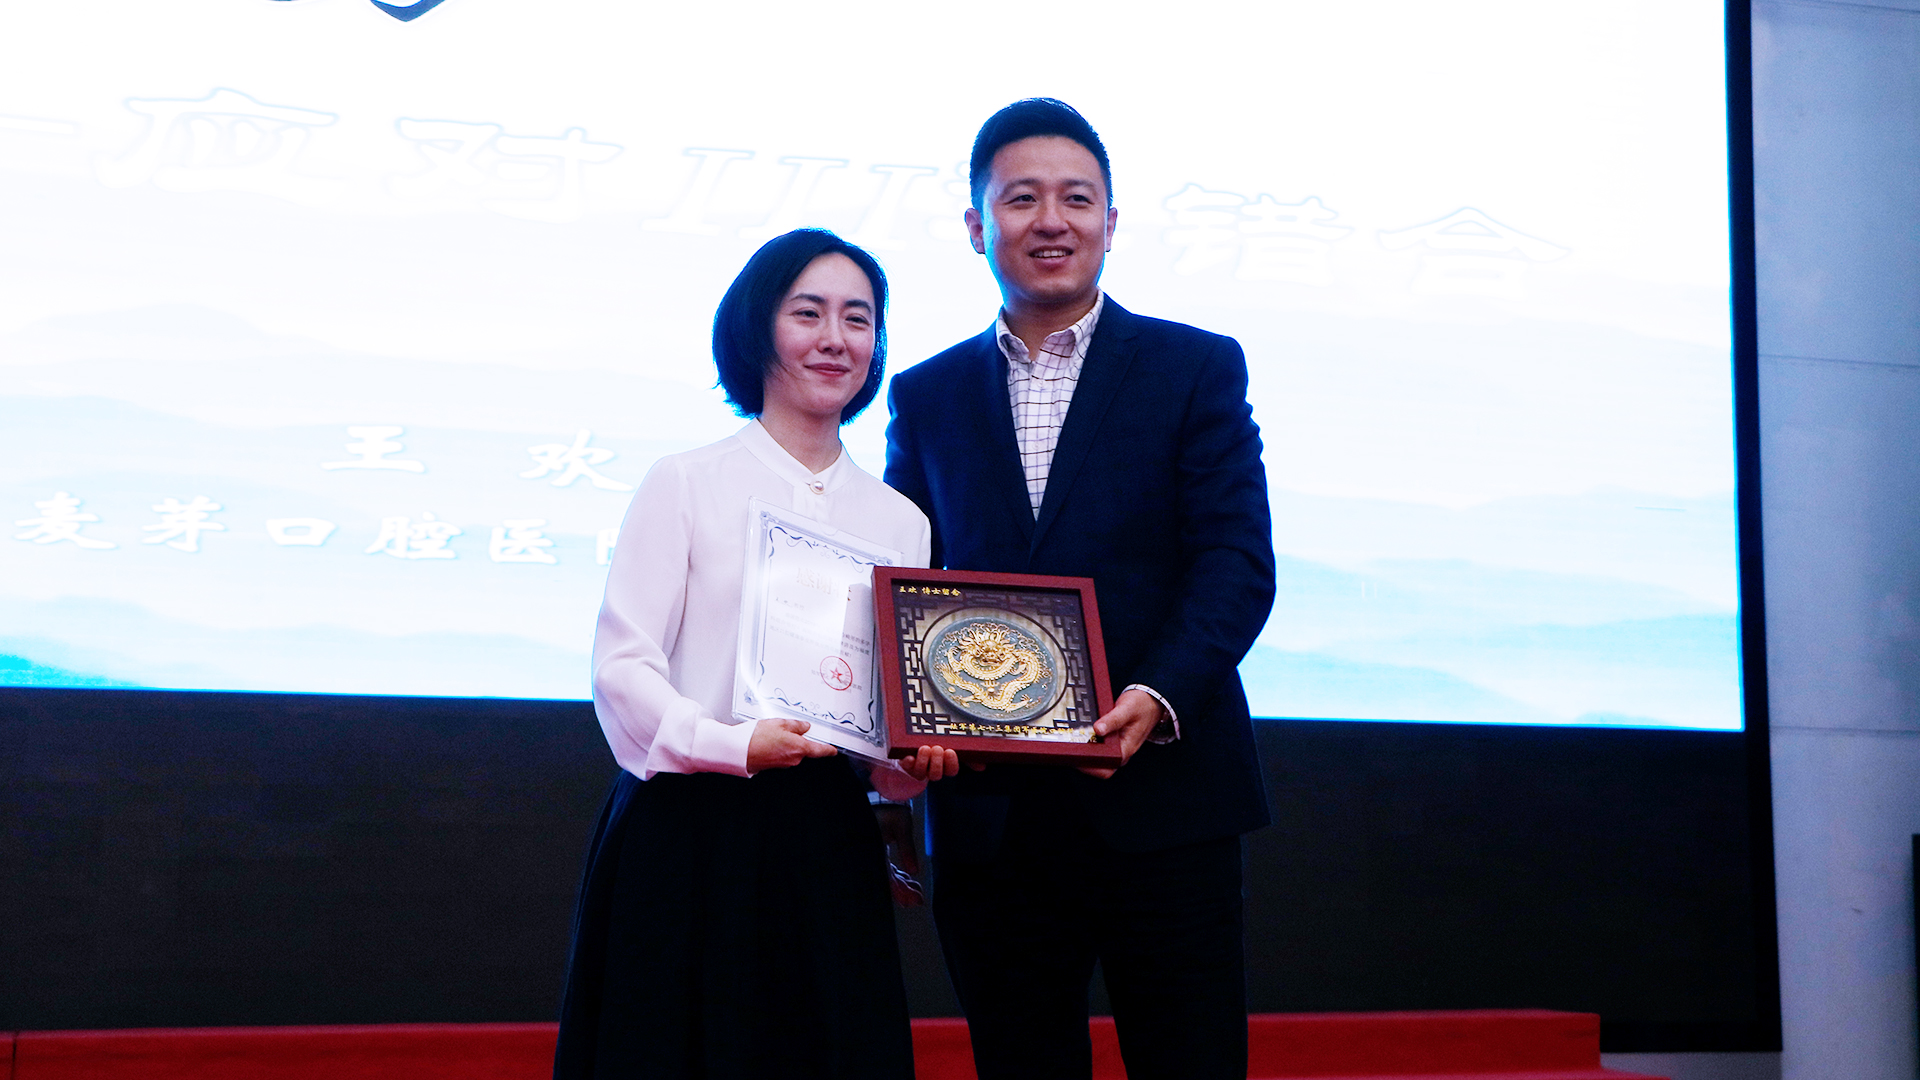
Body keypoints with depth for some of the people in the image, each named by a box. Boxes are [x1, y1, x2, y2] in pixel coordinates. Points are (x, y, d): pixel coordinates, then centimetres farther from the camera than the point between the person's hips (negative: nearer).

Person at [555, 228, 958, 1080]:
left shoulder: (898, 520, 14)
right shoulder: (687, 484, 2)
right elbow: (621, 667, -6)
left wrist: (914, 762, -5)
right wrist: (734, 745, -21)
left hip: (826, 847, 4)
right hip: (688, 840, -4)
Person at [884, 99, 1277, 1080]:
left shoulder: (1196, 369, 5)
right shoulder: (928, 396, 13)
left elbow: (1237, 561, -4)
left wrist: (1158, 695, -20)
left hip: (1160, 797, -2)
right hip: (989, 810, 2)